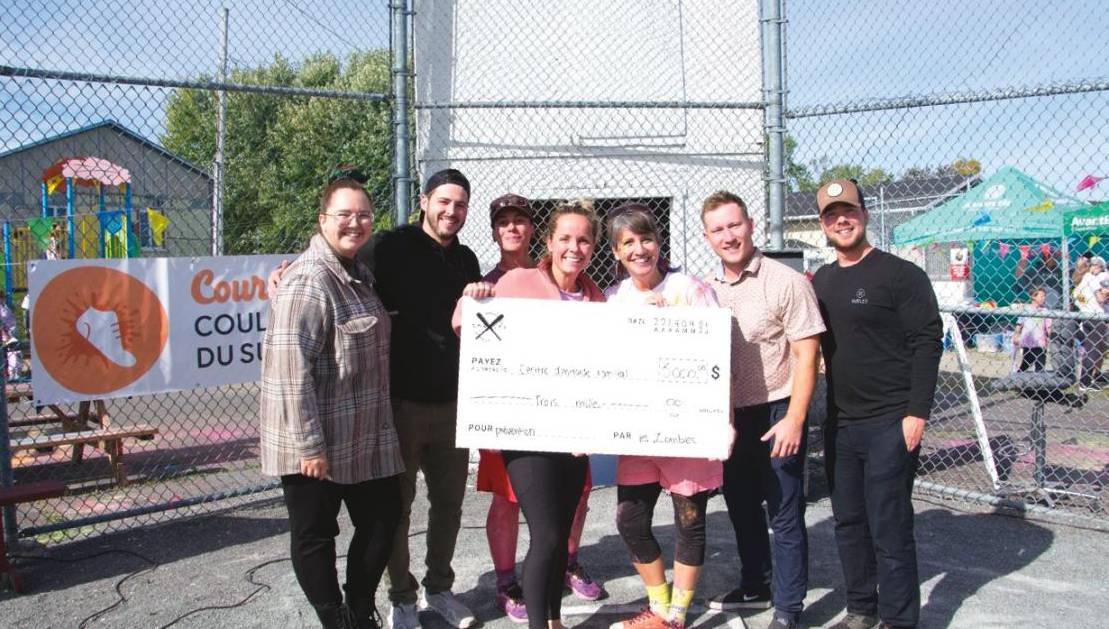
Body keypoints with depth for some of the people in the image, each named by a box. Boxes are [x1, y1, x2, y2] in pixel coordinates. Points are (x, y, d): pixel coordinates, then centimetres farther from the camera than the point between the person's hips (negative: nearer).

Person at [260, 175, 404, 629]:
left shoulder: (360, 275, 11)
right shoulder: (309, 280, -18)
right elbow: (289, 365, -23)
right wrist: (309, 445, -23)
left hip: (365, 437, 9)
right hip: (317, 444, -9)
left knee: (384, 518, 15)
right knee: (315, 534, 8)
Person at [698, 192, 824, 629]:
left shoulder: (785, 282, -12)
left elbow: (807, 354, -14)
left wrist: (794, 419, -18)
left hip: (776, 414, -6)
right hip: (730, 417, 6)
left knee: (784, 516, 3)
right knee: (742, 508, 18)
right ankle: (755, 587, 37)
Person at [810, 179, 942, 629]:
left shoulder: (900, 274, -7)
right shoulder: (820, 282, 12)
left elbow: (927, 342, -11)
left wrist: (917, 412, -16)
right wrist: (827, 414, 11)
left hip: (891, 423, -6)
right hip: (840, 423, 7)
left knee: (889, 528, -1)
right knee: (848, 523, 14)